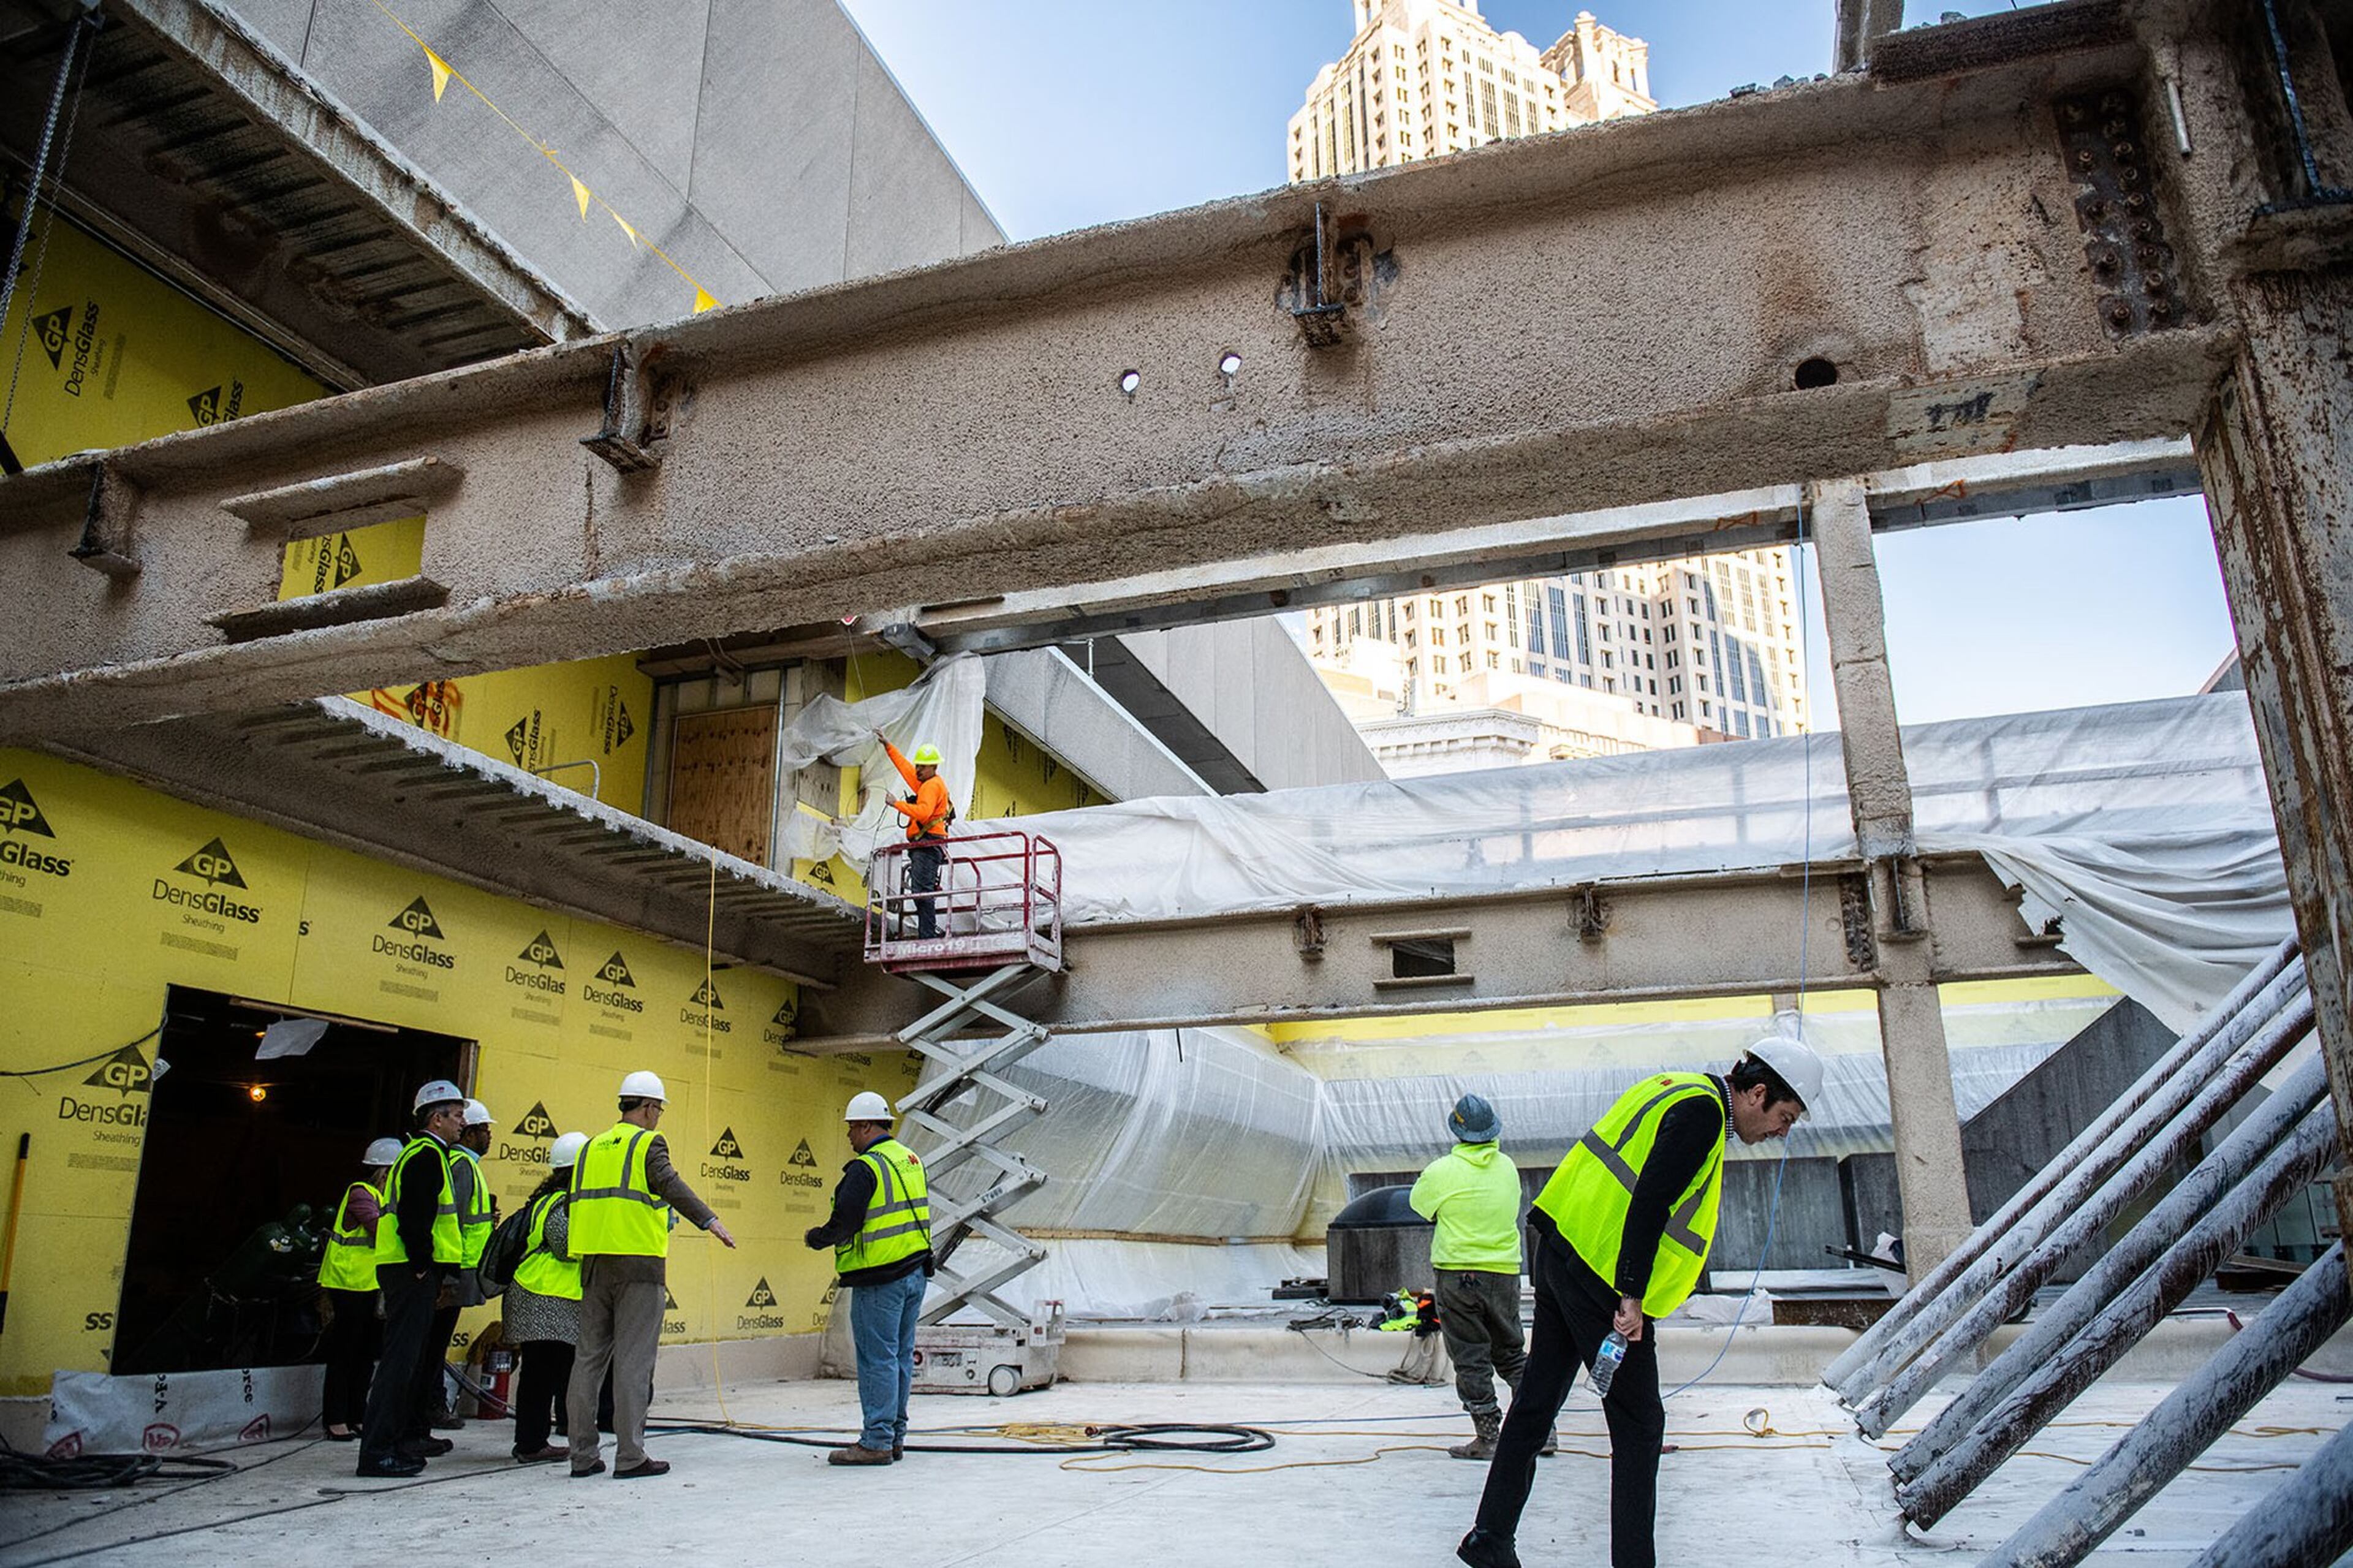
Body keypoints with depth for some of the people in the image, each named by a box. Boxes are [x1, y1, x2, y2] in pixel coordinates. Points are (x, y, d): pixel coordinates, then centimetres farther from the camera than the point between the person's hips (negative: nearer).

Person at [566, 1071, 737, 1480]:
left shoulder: (591, 1147, 16)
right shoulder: (648, 1144, -5)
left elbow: (572, 1203, 18)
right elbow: (671, 1186, -22)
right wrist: (710, 1220, -29)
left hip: (594, 1264, 7)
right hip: (638, 1265, -7)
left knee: (589, 1358, 10)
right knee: (633, 1362, -4)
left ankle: (582, 1455, 15)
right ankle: (630, 1456, -2)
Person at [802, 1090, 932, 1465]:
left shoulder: (865, 1168, -15)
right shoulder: (911, 1160, 13)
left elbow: (844, 1223, -17)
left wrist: (816, 1237, 3)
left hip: (880, 1280, -9)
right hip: (915, 1272, 9)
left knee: (877, 1359, -3)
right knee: (900, 1357, 13)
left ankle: (877, 1442, 1)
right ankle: (895, 1437, 19)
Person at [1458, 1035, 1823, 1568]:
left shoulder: (1676, 1088, 16)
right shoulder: (1702, 1110, -13)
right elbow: (1649, 1202, -21)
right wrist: (1633, 1296, -20)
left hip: (1559, 1249, 10)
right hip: (1601, 1278, -10)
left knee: (1536, 1403, 15)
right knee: (1639, 1425, 2)